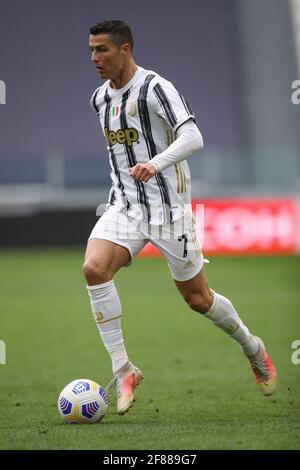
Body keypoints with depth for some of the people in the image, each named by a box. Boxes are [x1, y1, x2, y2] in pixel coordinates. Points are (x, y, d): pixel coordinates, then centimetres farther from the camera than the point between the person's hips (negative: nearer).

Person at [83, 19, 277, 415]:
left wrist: (156, 164, -44)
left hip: (168, 207, -5)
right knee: (94, 268, -23)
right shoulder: (100, 98, 9)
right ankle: (122, 370, -16)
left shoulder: (155, 88, -15)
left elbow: (193, 138, -28)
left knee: (197, 298, 5)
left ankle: (252, 349, 34)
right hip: (124, 206, 5)